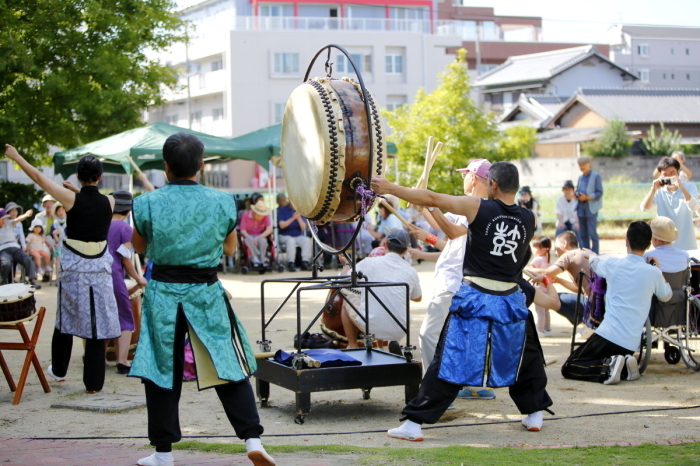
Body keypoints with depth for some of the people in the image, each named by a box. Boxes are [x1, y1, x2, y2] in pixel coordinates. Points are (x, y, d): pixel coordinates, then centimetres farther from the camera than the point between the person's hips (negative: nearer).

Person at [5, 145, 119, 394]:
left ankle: (58, 370, 33)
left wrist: (16, 157, 8)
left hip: (73, 268, -1)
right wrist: (77, 191, 19)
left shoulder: (71, 199, -11)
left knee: (65, 320, 17)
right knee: (97, 324, 4)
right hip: (99, 269, 1)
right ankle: (93, 382, 6)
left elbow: (39, 178, -2)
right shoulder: (108, 202, -4)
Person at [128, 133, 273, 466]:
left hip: (163, 293, 0)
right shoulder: (221, 202, -6)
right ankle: (252, 438, 1)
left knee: (162, 371, 10)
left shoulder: (147, 203, -9)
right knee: (231, 369, 8)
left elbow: (139, 246, 8)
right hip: (206, 294, 0)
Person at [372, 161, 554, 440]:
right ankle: (534, 413, 33)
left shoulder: (477, 207, -7)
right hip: (510, 301, 3)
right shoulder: (528, 219, 2)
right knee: (524, 356, 24)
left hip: (474, 299, -3)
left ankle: (414, 422, -1)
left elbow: (431, 199, -6)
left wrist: (390, 188, 2)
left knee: (450, 361, -1)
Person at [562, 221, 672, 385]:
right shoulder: (653, 272, 0)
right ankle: (625, 367, -1)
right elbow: (666, 297, 20)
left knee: (569, 369, 2)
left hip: (608, 334, -4)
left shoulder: (613, 264, -2)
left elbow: (593, 261, 23)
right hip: (632, 343, 4)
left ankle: (608, 367, -19)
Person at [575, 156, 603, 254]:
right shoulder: (580, 178, 17)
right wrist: (576, 194, -2)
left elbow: (599, 193, -8)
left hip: (591, 209, -7)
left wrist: (587, 197, -19)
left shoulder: (596, 176, -3)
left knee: (592, 234, -6)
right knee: (583, 234, 9)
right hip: (581, 209, 7)